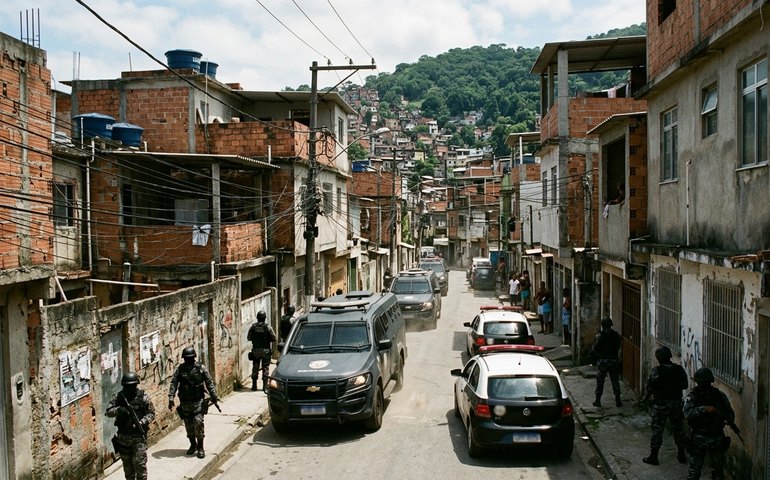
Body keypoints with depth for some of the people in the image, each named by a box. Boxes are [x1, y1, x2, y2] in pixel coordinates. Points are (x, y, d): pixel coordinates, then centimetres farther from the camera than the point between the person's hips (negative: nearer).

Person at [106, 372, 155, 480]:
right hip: (123, 436, 3)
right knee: (127, 463, 13)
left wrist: (142, 422, -20)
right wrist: (119, 410, -26)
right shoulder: (119, 397, 1)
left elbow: (151, 413, -3)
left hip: (139, 436, -3)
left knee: (140, 463, -9)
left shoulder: (143, 397, -5)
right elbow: (108, 411, -6)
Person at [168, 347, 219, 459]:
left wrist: (214, 397, 5)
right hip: (185, 402, 2)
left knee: (198, 423, -10)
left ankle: (200, 447, 1)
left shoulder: (201, 368, -3)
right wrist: (171, 398, -14)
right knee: (188, 425, 10)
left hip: (198, 401, -2)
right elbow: (173, 384, -4)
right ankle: (193, 445, 29)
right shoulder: (179, 369, 0)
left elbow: (209, 383, 4)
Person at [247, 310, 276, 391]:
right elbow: (274, 339, -9)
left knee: (255, 368, 12)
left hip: (255, 350, 2)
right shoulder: (268, 327, -12)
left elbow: (248, 338, 2)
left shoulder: (253, 326, -5)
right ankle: (265, 386, 6)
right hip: (266, 350, -2)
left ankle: (254, 385, 15)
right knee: (265, 368, 6)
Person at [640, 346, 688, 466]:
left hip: (660, 404, -4)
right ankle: (682, 455, 26)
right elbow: (684, 385, 6)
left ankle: (653, 457, 9)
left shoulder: (656, 371, -17)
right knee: (678, 429, 16)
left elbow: (649, 388, -11)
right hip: (676, 403, 4)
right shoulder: (679, 370, -5)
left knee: (657, 430, 5)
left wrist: (645, 398, 7)